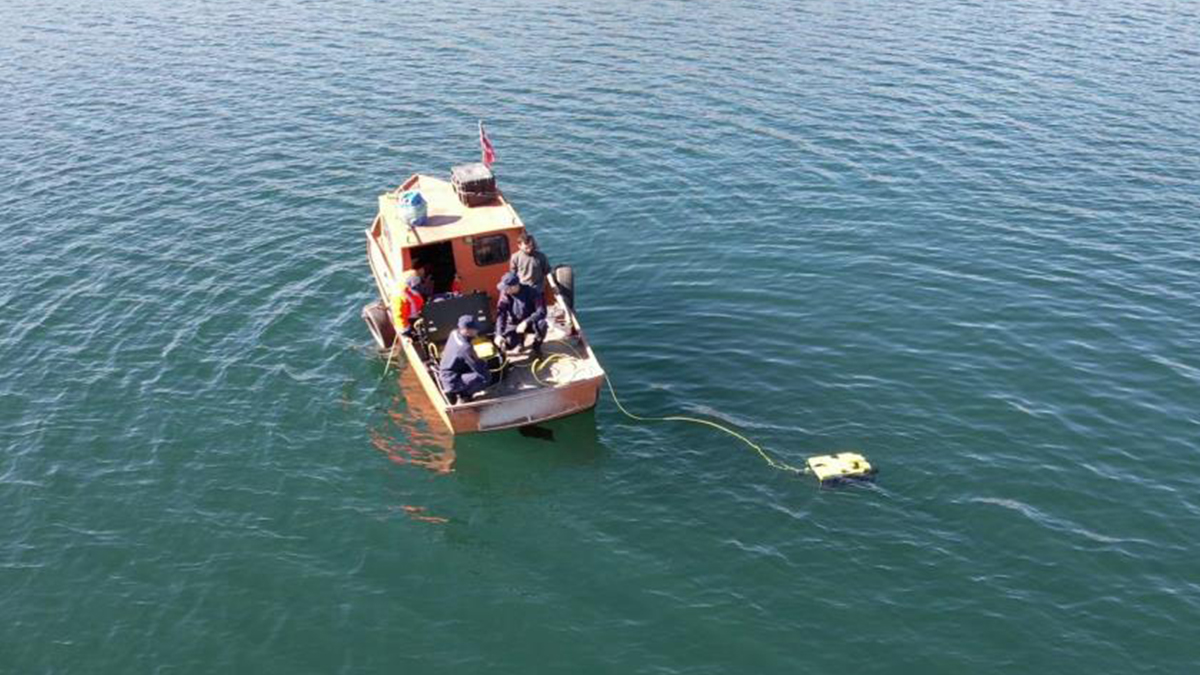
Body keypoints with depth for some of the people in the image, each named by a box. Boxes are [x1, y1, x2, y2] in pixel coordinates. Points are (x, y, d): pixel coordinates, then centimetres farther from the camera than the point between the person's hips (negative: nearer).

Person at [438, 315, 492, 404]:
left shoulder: (454, 334, -3)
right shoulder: (466, 347, -28)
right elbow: (479, 369, -22)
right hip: (452, 382, -10)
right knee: (486, 377, -22)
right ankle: (463, 395, -2)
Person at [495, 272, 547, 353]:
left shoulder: (530, 292, -20)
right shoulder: (505, 294, -14)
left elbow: (541, 311, -26)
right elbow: (500, 314, -17)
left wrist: (526, 322, -37)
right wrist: (499, 334, -29)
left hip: (529, 323, -2)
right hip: (513, 325, 2)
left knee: (541, 324, -35)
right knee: (507, 346, -25)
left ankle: (537, 346, -4)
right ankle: (520, 337, 13)